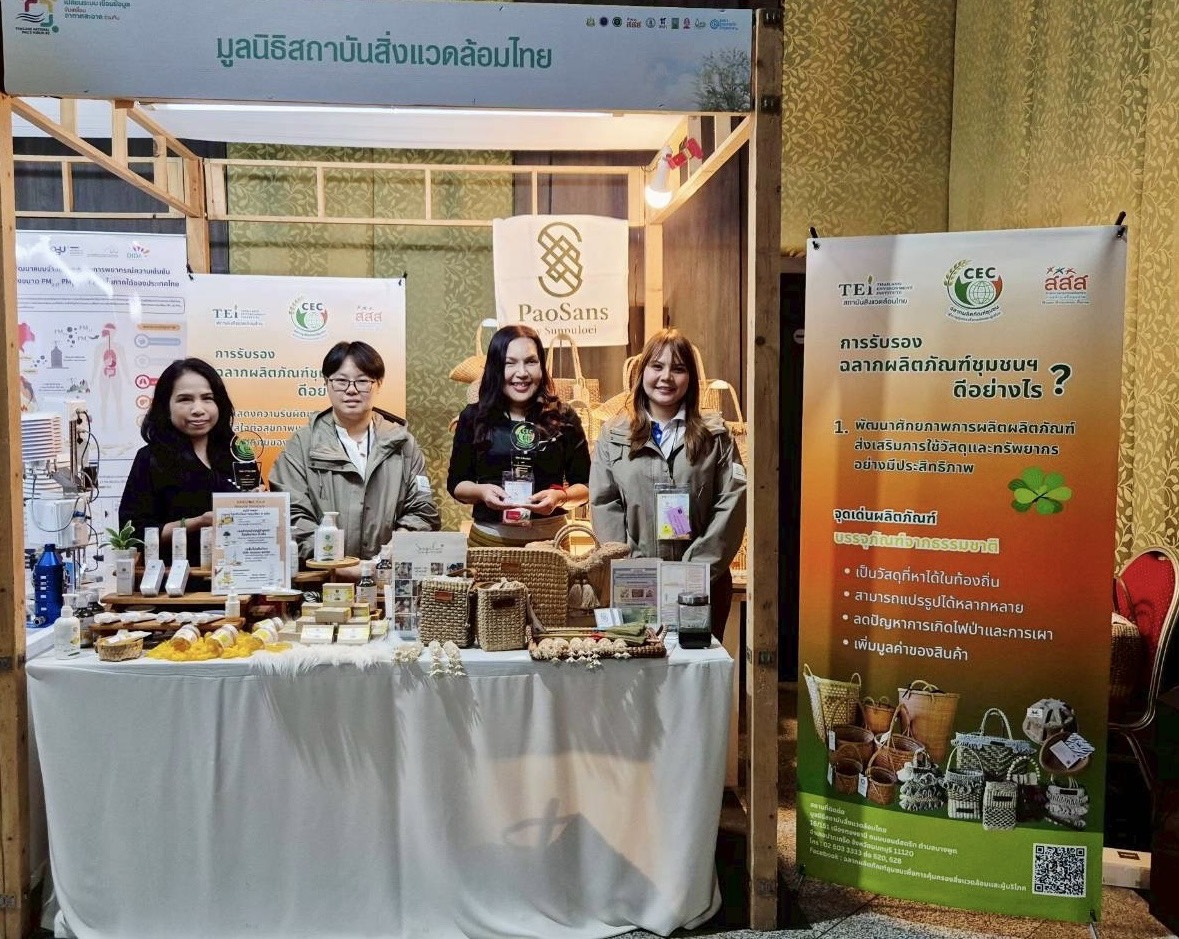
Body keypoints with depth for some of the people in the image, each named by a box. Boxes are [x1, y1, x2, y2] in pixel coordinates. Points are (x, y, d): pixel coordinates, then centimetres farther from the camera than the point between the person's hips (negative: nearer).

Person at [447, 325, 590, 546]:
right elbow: (456, 483, 5)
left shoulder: (563, 418, -2)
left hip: (550, 539, 0)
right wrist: (480, 491, -16)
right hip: (488, 539, 0)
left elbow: (585, 486, 1)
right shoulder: (473, 418, -1)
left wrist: (560, 497, -19)